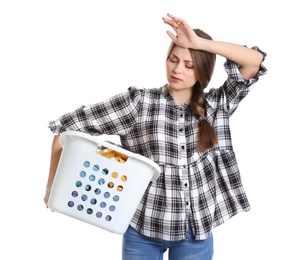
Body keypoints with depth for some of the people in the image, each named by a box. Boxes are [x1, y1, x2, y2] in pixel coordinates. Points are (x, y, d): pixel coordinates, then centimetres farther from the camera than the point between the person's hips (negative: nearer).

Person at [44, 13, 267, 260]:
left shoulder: (216, 105, 2)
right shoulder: (139, 101, -7)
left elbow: (255, 61, -9)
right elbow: (68, 126, -6)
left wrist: (201, 43, -16)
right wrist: (53, 182, -9)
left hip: (197, 231, 2)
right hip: (143, 228, -1)